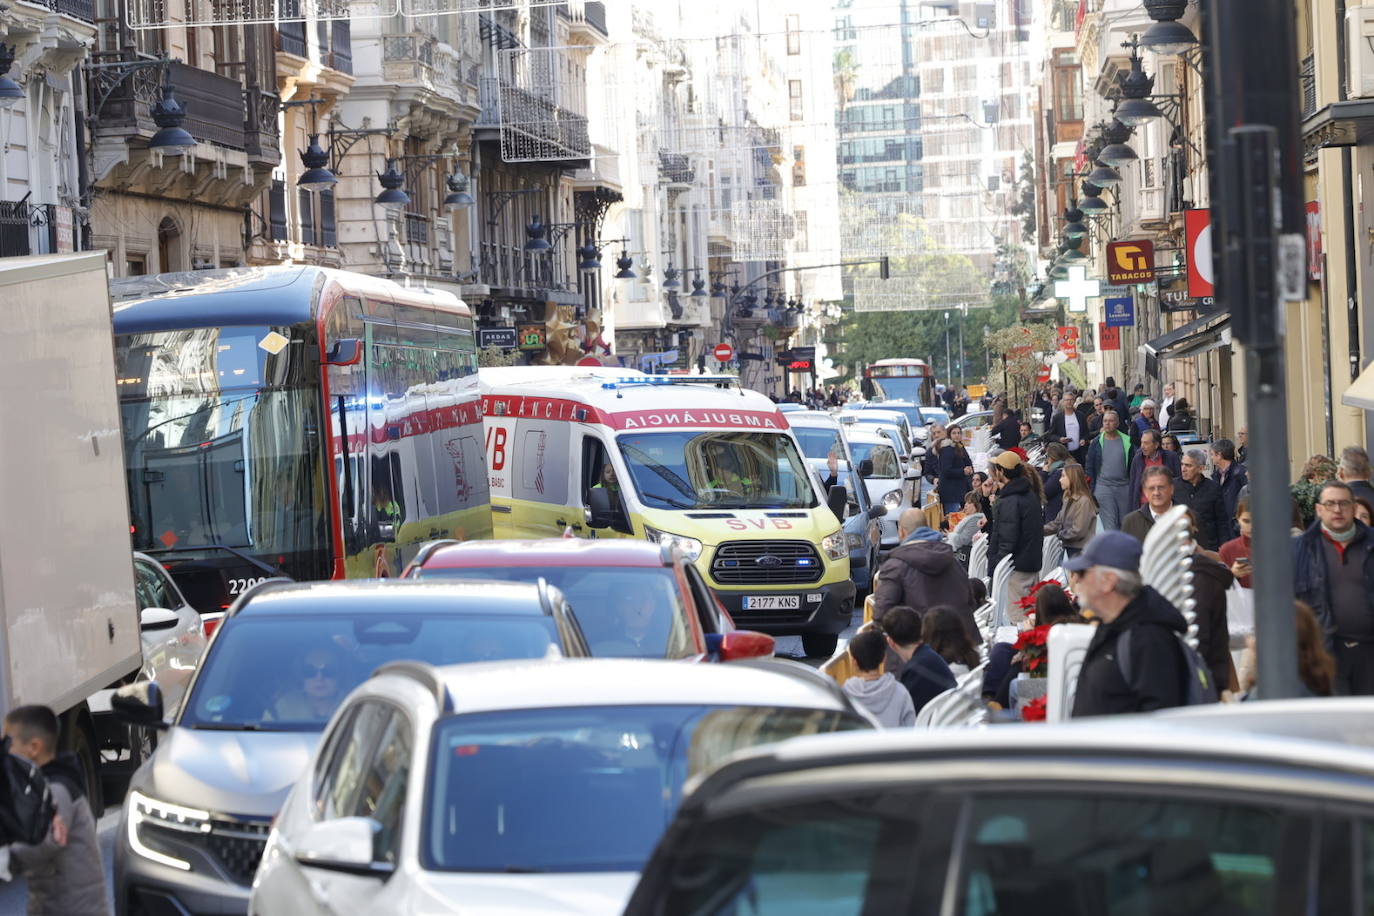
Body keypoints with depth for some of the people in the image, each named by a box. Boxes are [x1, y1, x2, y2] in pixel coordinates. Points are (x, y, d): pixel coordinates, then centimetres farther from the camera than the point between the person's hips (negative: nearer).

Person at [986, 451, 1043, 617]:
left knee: (1017, 617, -6)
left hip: (1017, 567, -10)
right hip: (1033, 563, 10)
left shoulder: (1009, 501, -18)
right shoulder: (1030, 494, 11)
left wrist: (995, 569, -16)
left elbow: (1007, 540, -21)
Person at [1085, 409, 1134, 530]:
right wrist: (1091, 490, 0)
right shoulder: (1097, 443, 4)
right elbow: (1089, 467, 6)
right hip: (1104, 487, -1)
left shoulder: (1127, 442, 3)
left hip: (1124, 487, 1)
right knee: (1110, 525, -7)